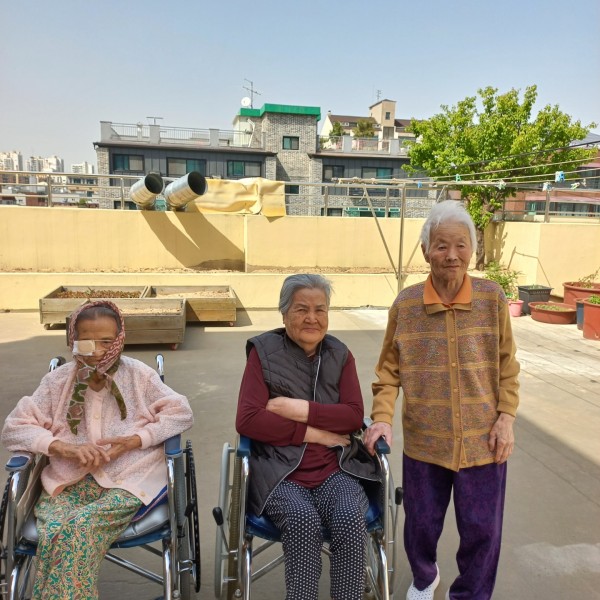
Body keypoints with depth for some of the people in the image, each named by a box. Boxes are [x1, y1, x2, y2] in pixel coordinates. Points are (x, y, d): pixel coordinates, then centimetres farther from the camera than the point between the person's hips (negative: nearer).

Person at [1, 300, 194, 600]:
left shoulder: (138, 375, 1)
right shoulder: (57, 380, 5)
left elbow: (181, 413, 0)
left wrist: (133, 440, -14)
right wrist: (64, 447, -15)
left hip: (127, 477, -2)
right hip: (67, 480, 2)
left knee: (81, 526, -29)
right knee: (52, 532, -28)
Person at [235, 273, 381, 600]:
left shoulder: (340, 354, 10)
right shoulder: (264, 351, 0)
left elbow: (354, 415, 0)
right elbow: (247, 420, -9)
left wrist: (300, 409, -12)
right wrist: (312, 433, -10)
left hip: (334, 468, 3)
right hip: (280, 470, -2)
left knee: (350, 520, -26)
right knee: (303, 520, -31)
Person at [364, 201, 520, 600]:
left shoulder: (493, 298, -5)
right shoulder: (406, 304, -6)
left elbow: (507, 366, 3)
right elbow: (390, 369, 0)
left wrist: (506, 418, -4)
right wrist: (382, 417, -10)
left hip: (482, 439, 0)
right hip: (424, 440, 1)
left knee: (482, 529, 11)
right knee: (421, 525, 17)